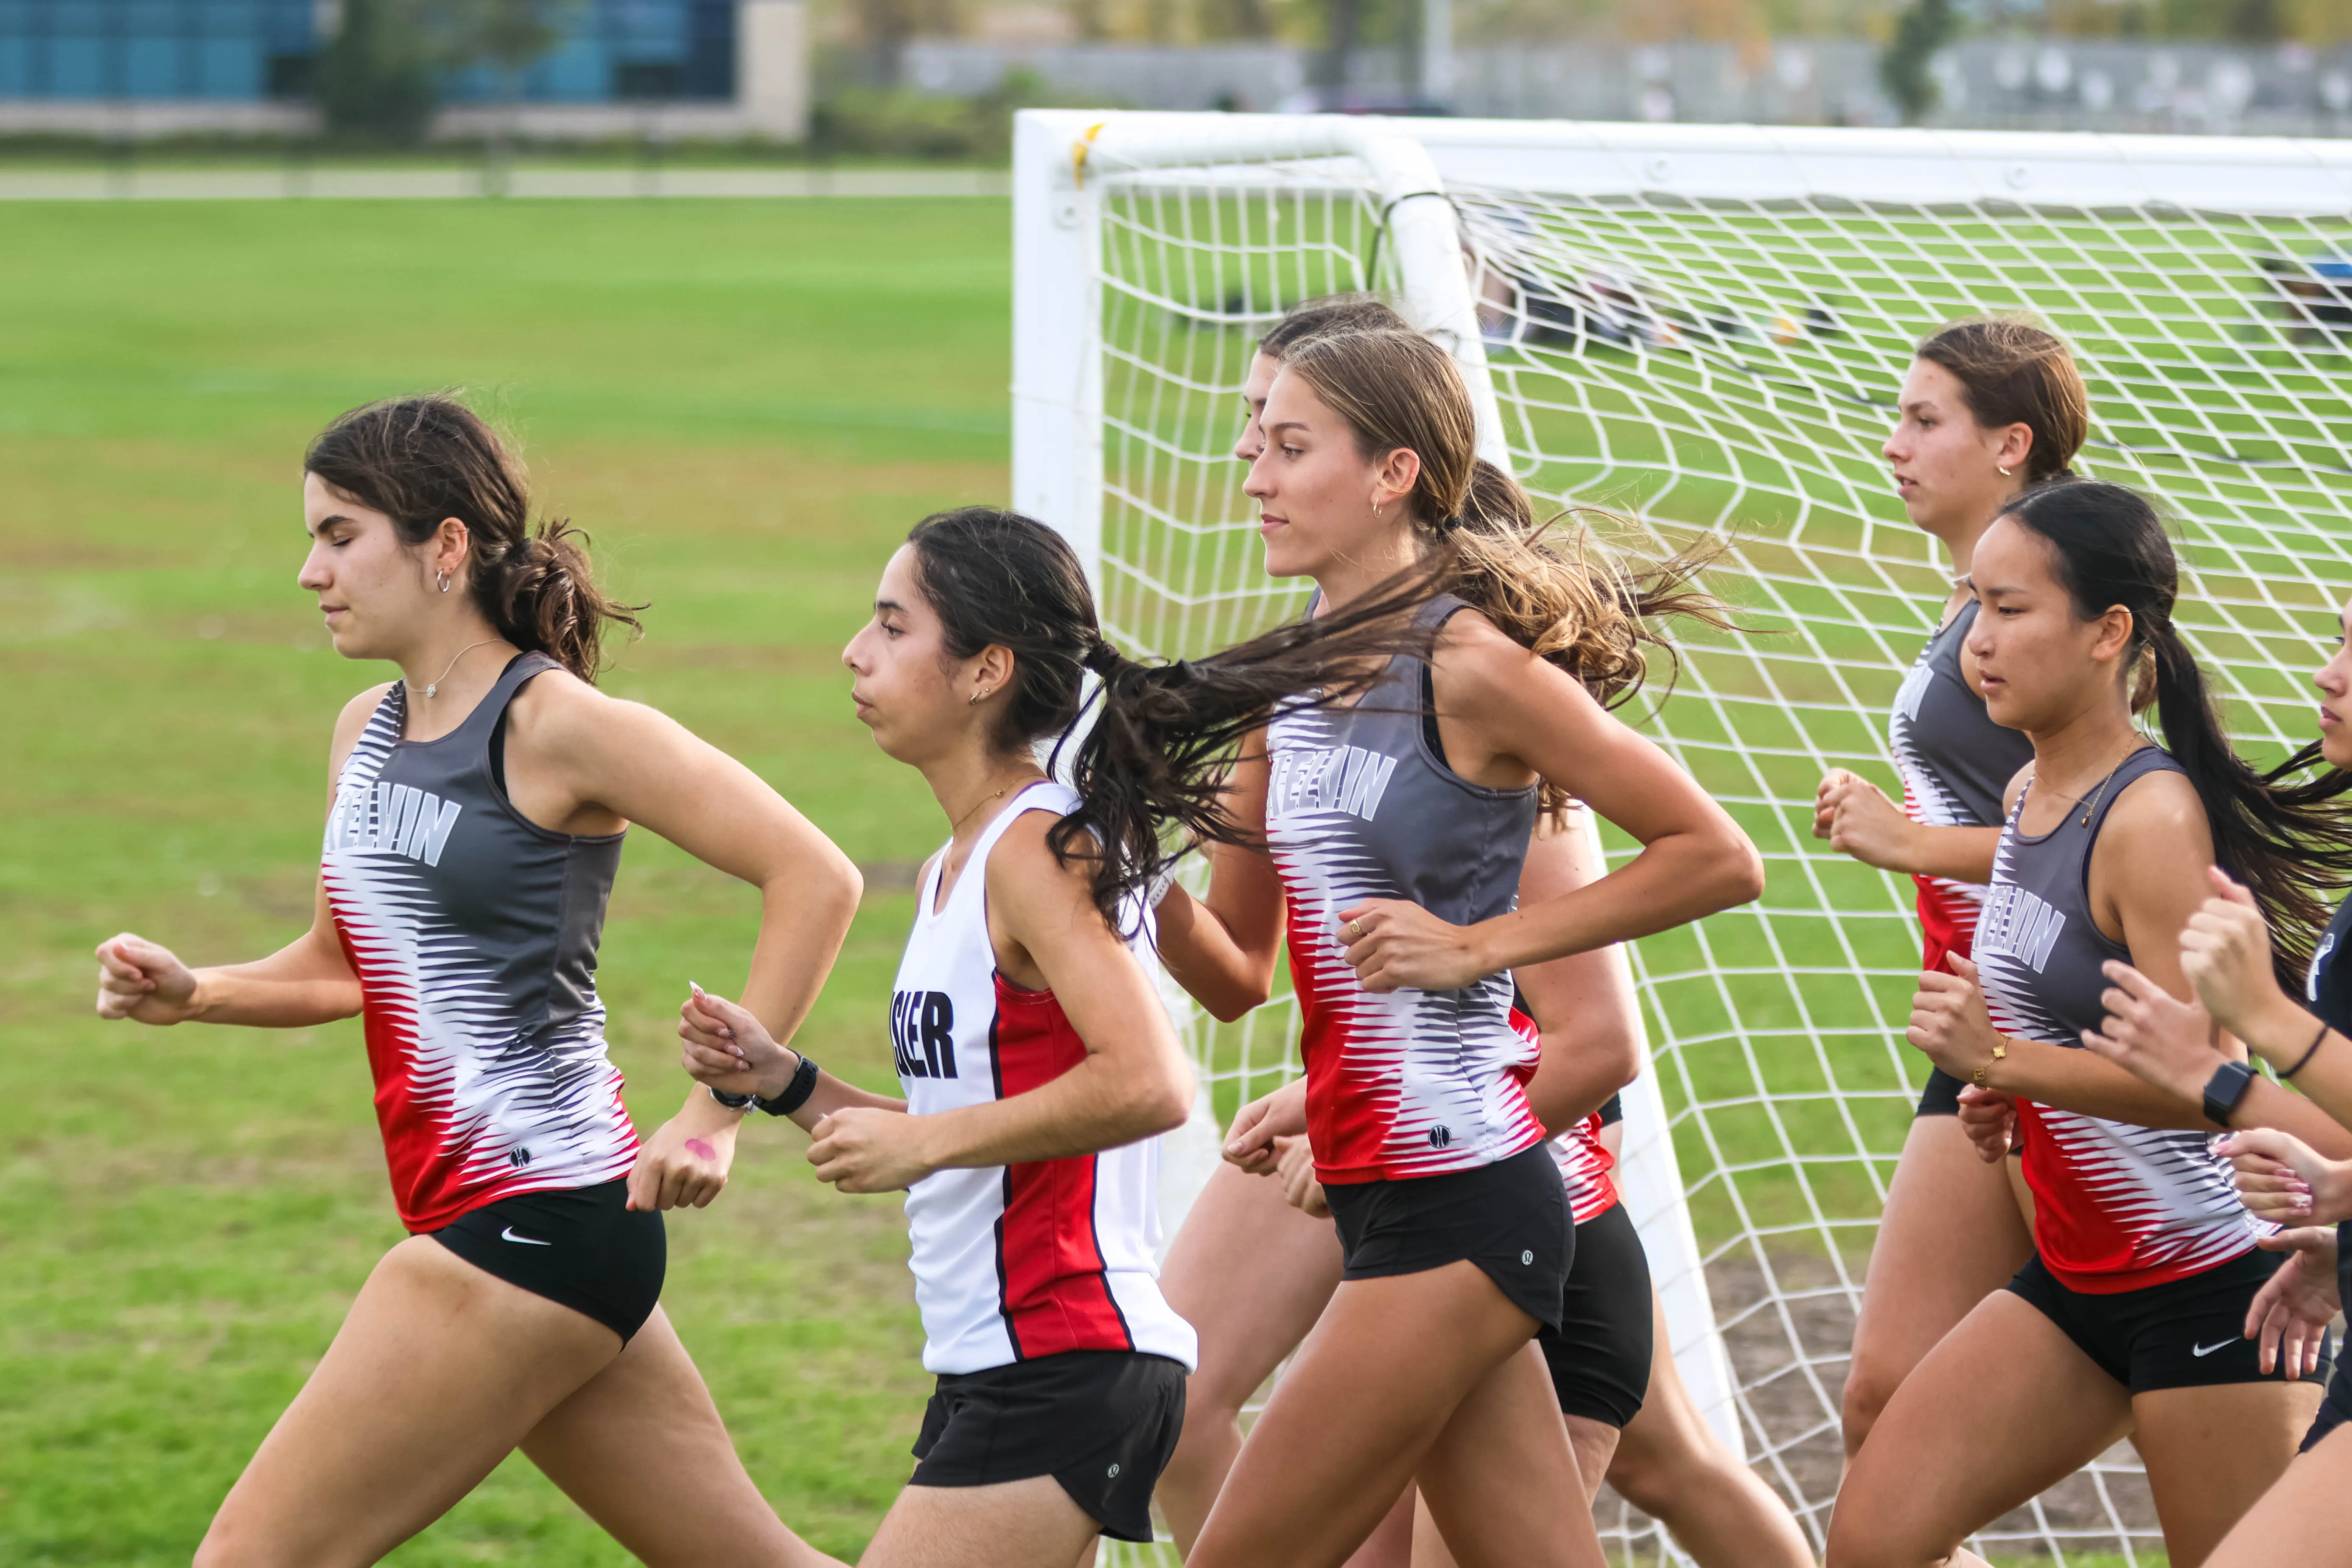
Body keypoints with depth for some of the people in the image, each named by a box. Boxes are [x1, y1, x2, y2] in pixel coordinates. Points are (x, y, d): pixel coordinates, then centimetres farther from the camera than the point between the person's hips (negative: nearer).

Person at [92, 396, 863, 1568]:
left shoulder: (555, 726, -12)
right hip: (472, 1218, 9)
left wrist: (714, 1118, -18)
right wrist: (192, 994, 5)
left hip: (538, 1218, -9)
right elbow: (338, 969, 25)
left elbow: (815, 878, -15)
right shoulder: (365, 732, 13)